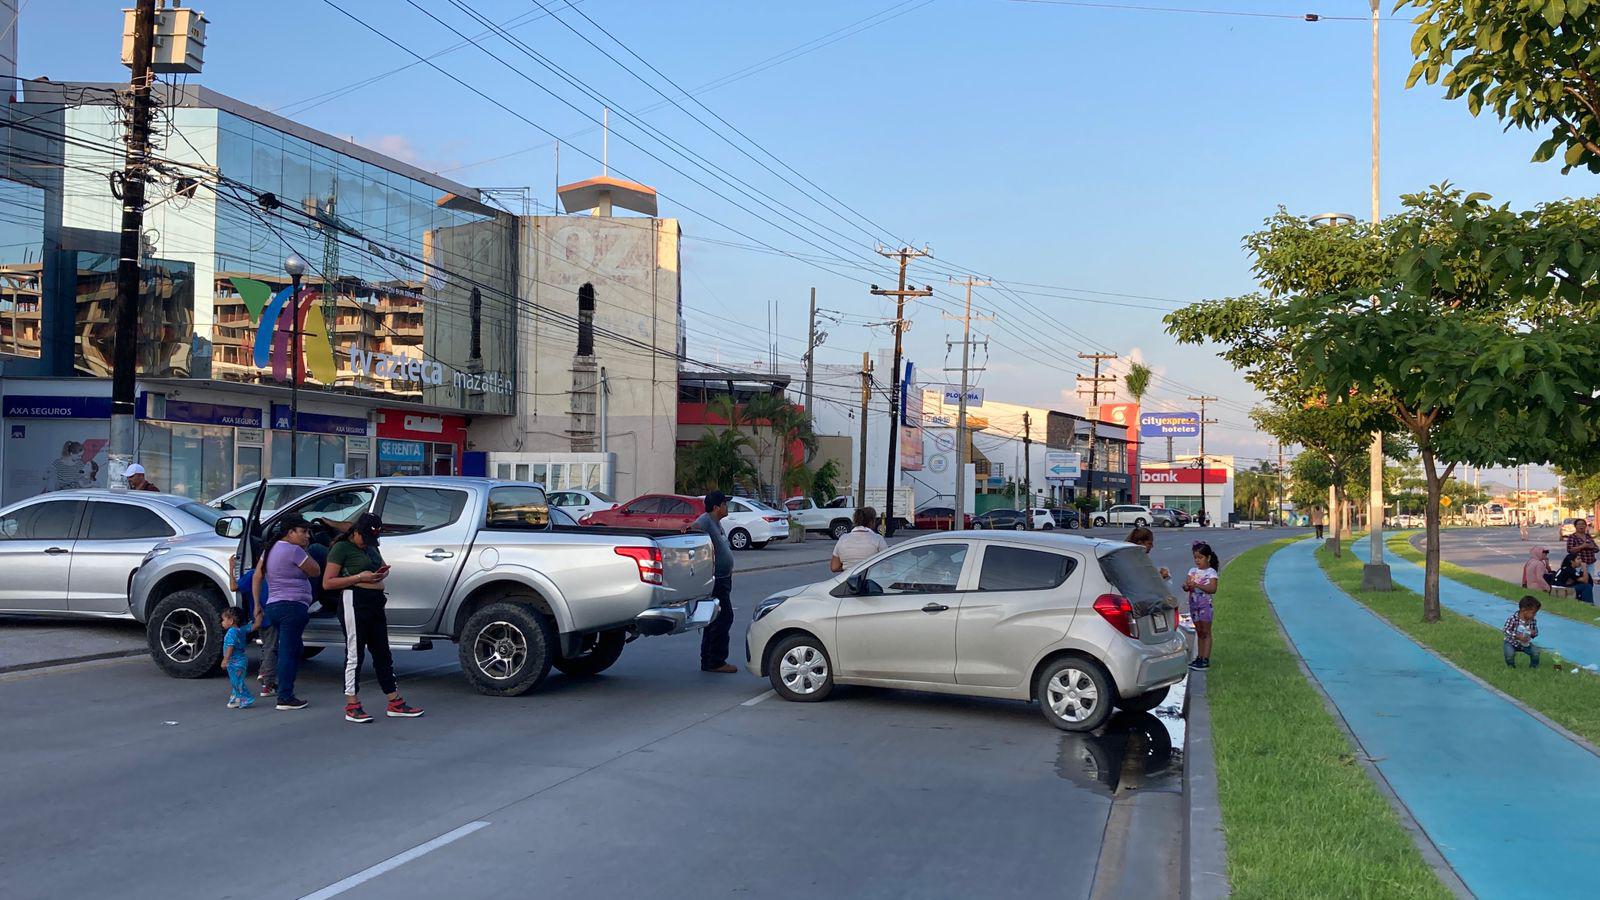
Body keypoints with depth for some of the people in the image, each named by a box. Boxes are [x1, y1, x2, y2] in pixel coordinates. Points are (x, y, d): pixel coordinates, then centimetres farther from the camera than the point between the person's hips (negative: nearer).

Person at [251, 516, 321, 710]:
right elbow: (316, 572, -5)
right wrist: (304, 550, 4)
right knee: (289, 652, -7)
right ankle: (285, 698, -6)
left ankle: (285, 694, 17)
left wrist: (258, 605, 17)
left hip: (273, 606, 9)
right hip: (292, 606, -9)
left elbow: (256, 577, 15)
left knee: (293, 650, 16)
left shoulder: (270, 548, 16)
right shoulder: (293, 550, -12)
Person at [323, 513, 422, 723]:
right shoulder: (342, 548, -6)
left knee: (382, 653, 10)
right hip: (355, 601, -8)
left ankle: (395, 703, 15)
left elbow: (383, 566, 34)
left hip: (376, 602, 8)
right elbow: (327, 583, -11)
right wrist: (360, 577, -17)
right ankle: (352, 707, 4)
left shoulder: (371, 546, 17)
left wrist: (382, 573, 9)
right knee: (355, 654, -4)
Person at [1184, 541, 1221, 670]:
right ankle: (1199, 657, 16)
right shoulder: (1193, 571, 9)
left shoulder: (1211, 572, -7)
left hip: (1205, 604, -6)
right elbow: (1186, 586, 2)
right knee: (1199, 632, 12)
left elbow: (1213, 589, -18)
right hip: (1193, 604, 6)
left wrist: (1197, 585, -26)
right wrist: (1186, 586, -22)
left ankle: (1206, 659, -4)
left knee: (1206, 632, -4)